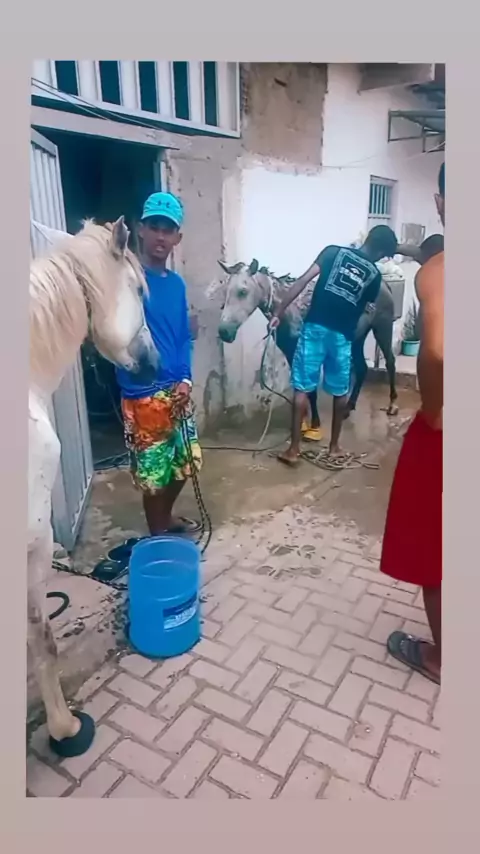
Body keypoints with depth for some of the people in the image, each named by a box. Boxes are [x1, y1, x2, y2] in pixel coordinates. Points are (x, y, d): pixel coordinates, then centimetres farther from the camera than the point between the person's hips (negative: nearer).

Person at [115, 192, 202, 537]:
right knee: (154, 472, 4)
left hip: (176, 390, 7)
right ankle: (158, 537, 26)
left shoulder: (177, 283, 9)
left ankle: (167, 517, 43)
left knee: (183, 462, 19)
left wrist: (185, 378, -1)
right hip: (143, 394, -7)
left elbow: (184, 336, 11)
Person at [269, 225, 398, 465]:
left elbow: (303, 281, -4)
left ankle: (294, 449, 5)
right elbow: (363, 309, 15)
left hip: (315, 327, 0)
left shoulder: (334, 252, 5)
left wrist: (279, 313, -3)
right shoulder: (374, 275, 7)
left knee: (302, 387, 4)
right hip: (342, 335, 1)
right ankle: (334, 446, 25)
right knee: (340, 391, 16)